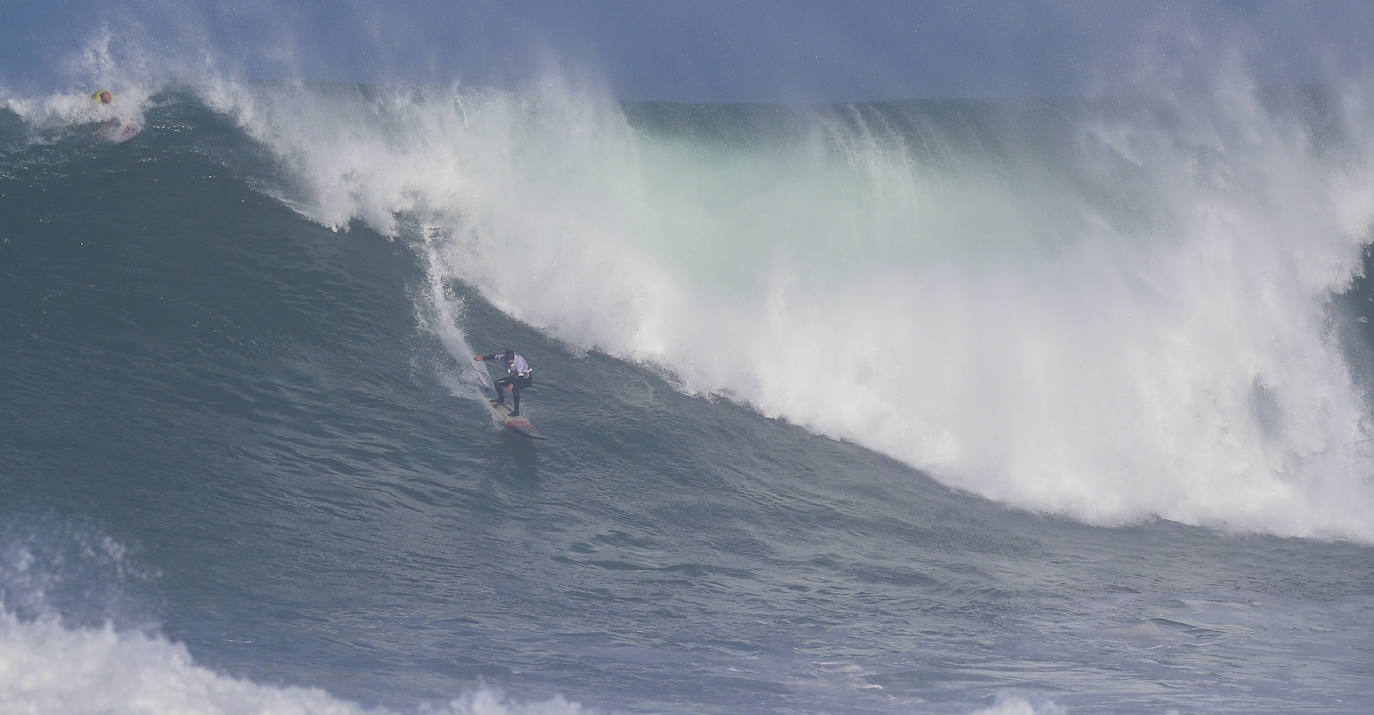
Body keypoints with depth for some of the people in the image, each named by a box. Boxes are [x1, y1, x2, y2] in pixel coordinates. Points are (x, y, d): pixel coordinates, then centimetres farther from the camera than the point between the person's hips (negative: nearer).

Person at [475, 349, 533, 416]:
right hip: (515, 377, 7)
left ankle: (516, 412, -26)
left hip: (527, 379, -7)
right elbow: (495, 356, 1)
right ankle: (501, 400, 32)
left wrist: (512, 384, -62)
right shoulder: (504, 357, -19)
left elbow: (520, 376, -48)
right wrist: (483, 358, 9)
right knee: (498, 383, 3)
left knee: (515, 388, -35)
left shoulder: (519, 361, -38)